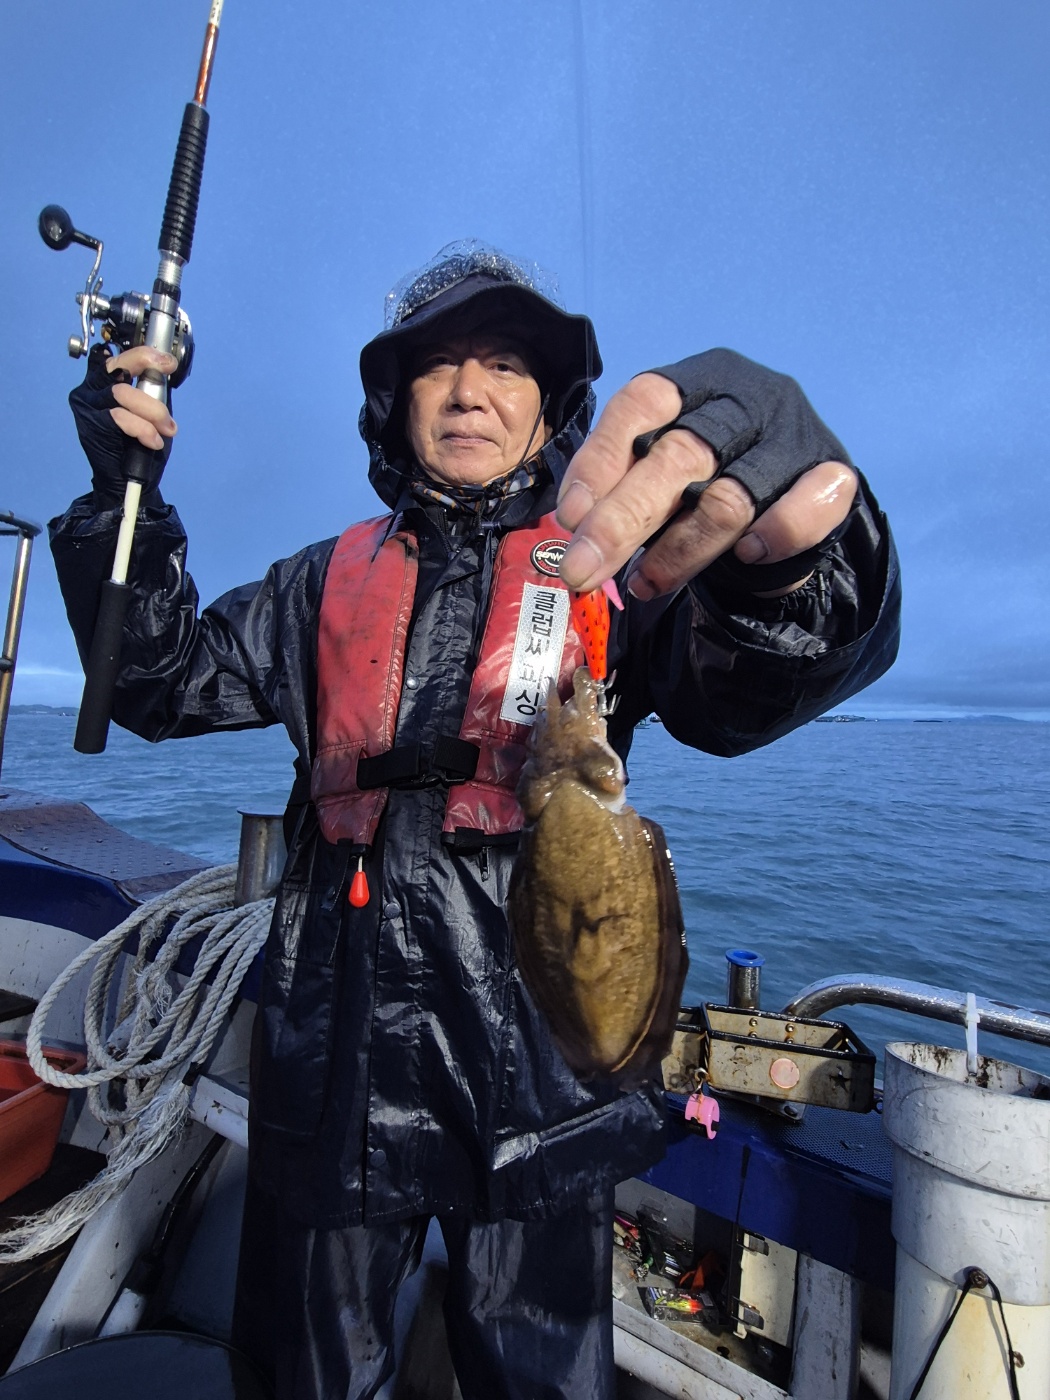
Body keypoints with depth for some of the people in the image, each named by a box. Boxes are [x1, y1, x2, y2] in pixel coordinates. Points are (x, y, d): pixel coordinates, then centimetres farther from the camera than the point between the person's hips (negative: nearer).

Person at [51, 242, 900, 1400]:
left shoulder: (605, 571, -2)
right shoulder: (331, 582, 9)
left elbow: (745, 691, -19)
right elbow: (164, 682, 10)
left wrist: (783, 564, -42)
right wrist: (124, 499, -2)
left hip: (534, 1057, -2)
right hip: (333, 1044, 3)